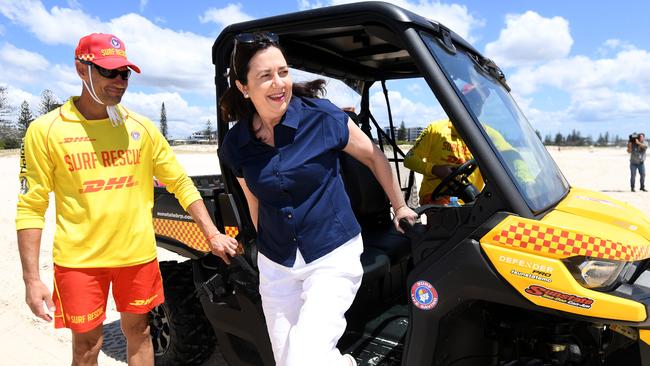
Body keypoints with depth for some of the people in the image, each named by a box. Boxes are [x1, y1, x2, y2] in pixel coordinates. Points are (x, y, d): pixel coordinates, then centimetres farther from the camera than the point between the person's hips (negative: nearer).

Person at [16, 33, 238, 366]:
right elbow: (31, 207, -4)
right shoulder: (45, 130, -5)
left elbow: (180, 183, 5)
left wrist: (212, 234, -2)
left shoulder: (142, 127, 2)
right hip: (79, 260, -2)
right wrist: (31, 279, -8)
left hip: (138, 254, 3)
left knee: (138, 333, 17)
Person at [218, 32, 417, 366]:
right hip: (275, 266, 4)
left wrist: (400, 207, 6)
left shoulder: (322, 117, -14)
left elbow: (373, 156, 0)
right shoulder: (235, 145, -4)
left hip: (333, 256, -4)